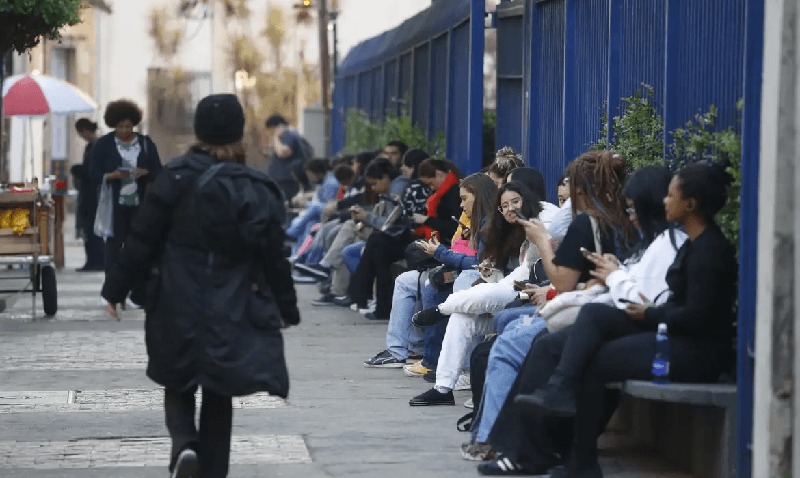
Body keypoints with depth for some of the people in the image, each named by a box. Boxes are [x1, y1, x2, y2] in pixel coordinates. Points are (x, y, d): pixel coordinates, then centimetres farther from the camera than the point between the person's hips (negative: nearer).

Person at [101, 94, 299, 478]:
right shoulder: (257, 191, -7)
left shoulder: (176, 178, -8)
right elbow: (273, 258, -2)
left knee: (178, 385, 17)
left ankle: (184, 442, -11)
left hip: (178, 309, 0)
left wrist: (116, 289, 4)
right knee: (218, 397, 14)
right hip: (232, 314, 0)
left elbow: (142, 240, -7)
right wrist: (288, 309, 11)